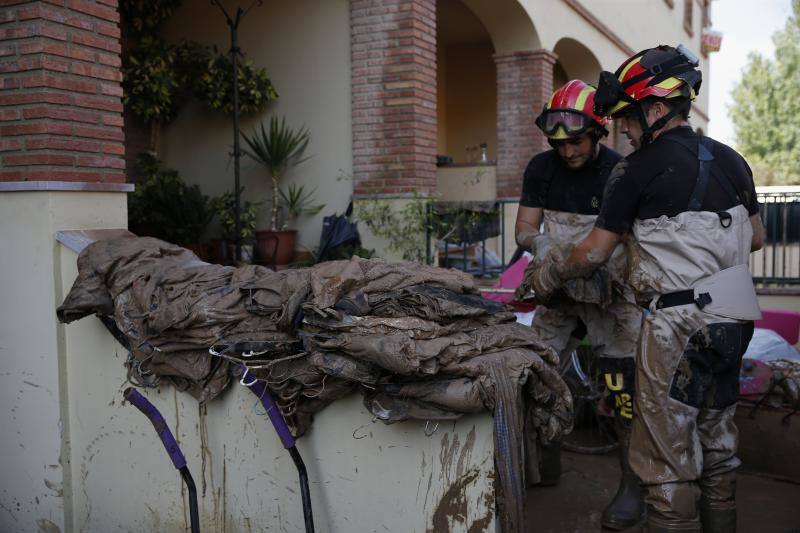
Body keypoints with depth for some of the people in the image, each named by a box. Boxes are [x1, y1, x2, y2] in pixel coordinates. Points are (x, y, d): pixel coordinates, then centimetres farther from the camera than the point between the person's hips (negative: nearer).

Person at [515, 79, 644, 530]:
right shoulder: (542, 168, -3)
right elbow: (524, 227, 0)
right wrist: (539, 242, -23)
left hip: (610, 291, -4)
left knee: (623, 389, -7)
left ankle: (633, 485, 7)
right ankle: (547, 463, 27)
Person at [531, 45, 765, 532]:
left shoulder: (638, 170, -10)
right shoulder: (730, 159, 9)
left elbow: (595, 253, -5)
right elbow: (757, 238, 18)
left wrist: (551, 275, 11)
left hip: (679, 325, -8)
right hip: (734, 318, 8)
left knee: (668, 451, 1)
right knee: (717, 439, 19)